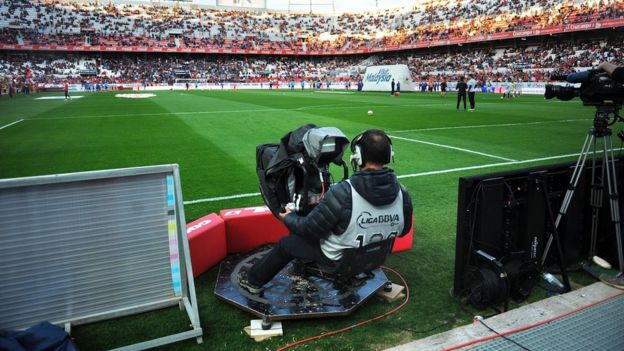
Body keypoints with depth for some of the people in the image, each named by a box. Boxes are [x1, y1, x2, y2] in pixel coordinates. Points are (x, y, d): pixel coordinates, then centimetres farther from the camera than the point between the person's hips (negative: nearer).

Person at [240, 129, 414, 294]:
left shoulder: (343, 192, -32)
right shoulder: (402, 193, -16)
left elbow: (311, 229, -21)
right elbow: (403, 230, 2)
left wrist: (288, 218, 0)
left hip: (339, 259, -6)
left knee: (286, 243, 16)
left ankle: (253, 281, 38)